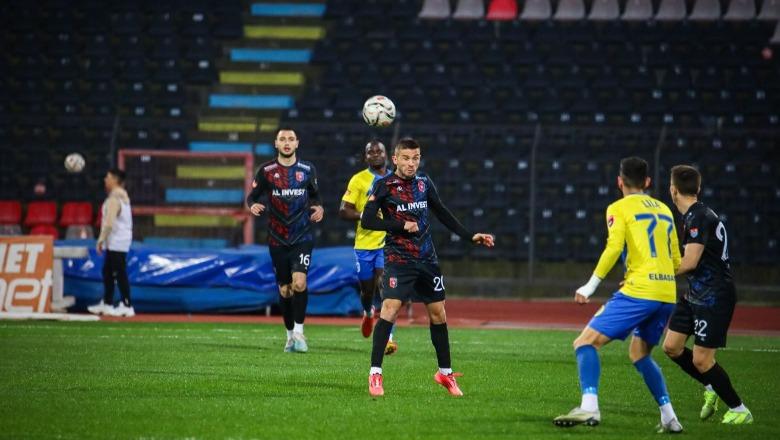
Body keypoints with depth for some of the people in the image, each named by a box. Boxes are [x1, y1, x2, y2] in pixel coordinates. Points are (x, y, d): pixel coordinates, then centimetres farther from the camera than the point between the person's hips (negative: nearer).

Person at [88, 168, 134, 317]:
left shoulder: (114, 199, -17)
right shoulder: (122, 196, 15)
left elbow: (109, 222, -24)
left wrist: (101, 240, -19)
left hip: (116, 243, -10)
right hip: (115, 243, 10)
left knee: (120, 274, -7)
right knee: (108, 272, 16)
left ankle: (127, 306, -6)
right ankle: (107, 304, 21)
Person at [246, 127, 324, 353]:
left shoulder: (308, 170, 2)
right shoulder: (266, 171, -1)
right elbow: (252, 196, 4)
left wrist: (319, 208, -5)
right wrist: (253, 205, -18)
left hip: (302, 237, -1)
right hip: (277, 239, 1)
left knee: (299, 282, -20)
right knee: (284, 289, 6)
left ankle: (299, 331, -11)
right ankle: (290, 334, 22)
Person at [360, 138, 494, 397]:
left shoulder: (424, 183, 8)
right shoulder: (384, 186, -6)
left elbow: (443, 214, 19)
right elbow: (366, 221, -10)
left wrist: (470, 237, 15)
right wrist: (401, 226, -15)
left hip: (427, 259, 5)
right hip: (398, 258, -5)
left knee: (438, 313, 9)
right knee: (390, 309, -18)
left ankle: (445, 373, 22)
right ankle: (375, 374, -13)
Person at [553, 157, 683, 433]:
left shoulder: (619, 209, 2)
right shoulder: (663, 210, 20)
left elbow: (613, 248, -14)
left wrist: (591, 285, -10)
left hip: (638, 292, -7)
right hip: (667, 295, 7)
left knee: (586, 342, -5)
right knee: (639, 353, 25)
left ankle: (589, 407, -26)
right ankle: (669, 417, 15)